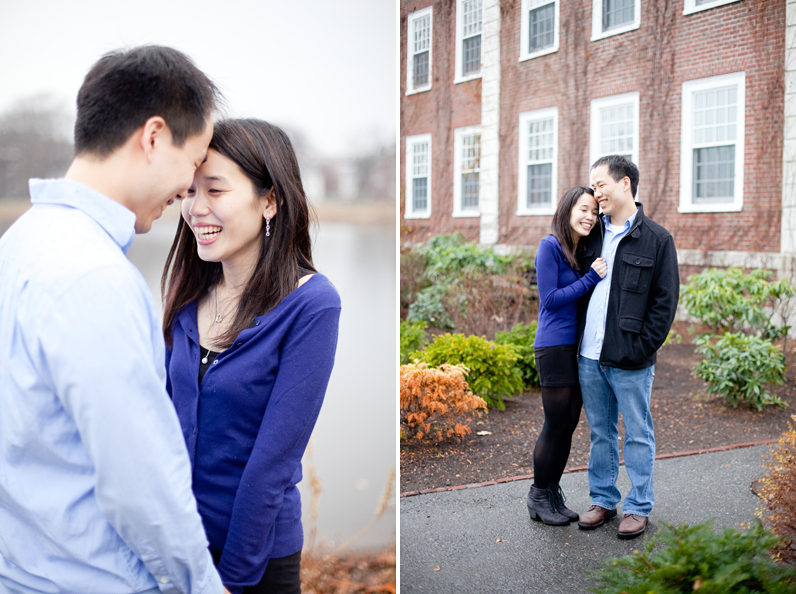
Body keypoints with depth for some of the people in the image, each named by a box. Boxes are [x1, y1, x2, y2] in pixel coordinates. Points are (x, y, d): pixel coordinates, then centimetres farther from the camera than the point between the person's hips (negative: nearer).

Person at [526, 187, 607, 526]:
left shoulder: (583, 251, 13)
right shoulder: (550, 246, -10)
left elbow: (584, 295, 15)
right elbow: (550, 299, -14)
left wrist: (601, 276, 0)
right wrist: (590, 278, -15)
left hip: (579, 346, 7)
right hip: (554, 347, -7)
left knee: (569, 425, 11)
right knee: (556, 425, -1)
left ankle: (553, 494, 24)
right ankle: (539, 496, 16)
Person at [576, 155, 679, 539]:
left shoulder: (657, 240, -4)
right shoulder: (592, 236, 11)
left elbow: (665, 301, -6)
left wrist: (643, 347, -13)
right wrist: (578, 338, 8)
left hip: (630, 361, -5)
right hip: (589, 357, 5)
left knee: (638, 435, 6)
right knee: (600, 432, 15)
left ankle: (638, 507, 18)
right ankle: (603, 500, 27)